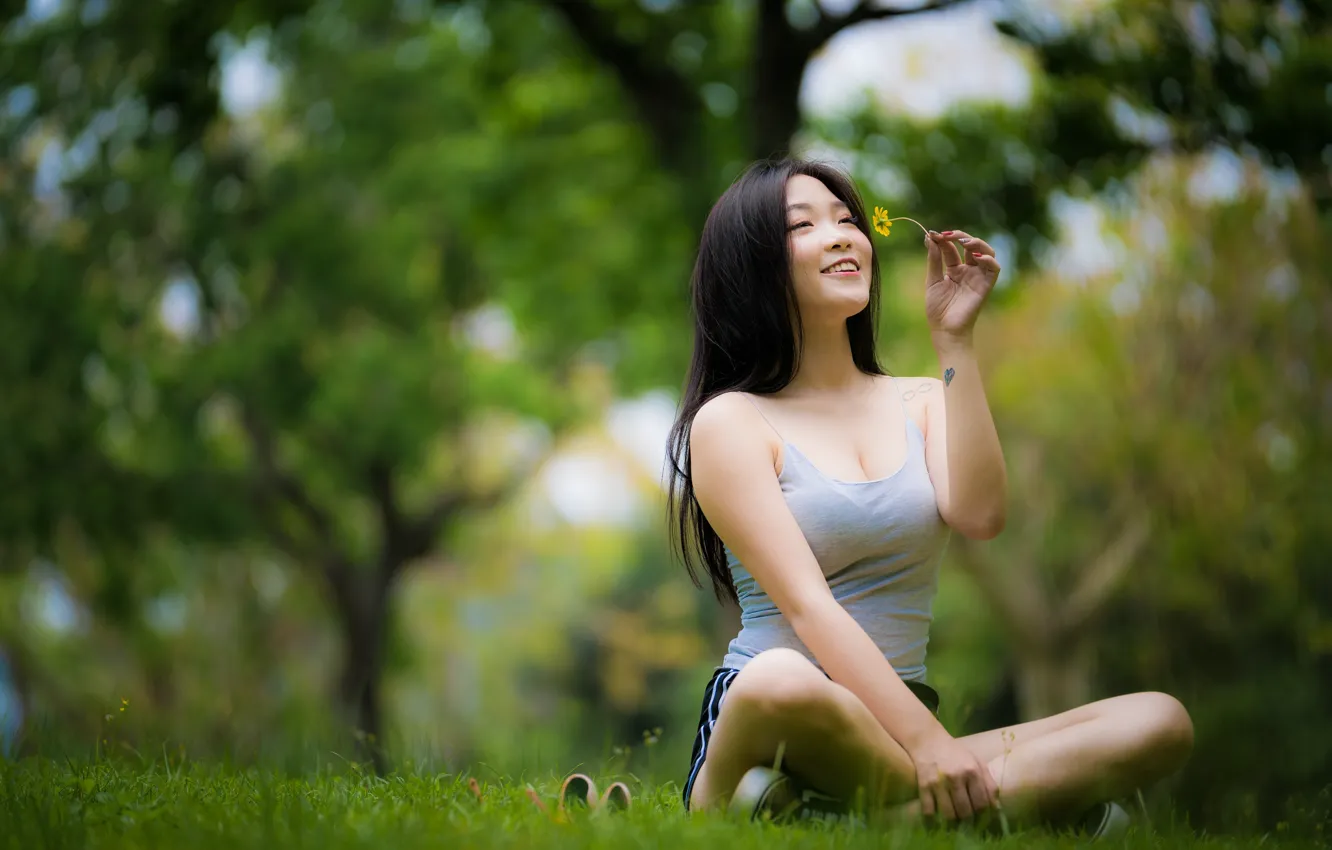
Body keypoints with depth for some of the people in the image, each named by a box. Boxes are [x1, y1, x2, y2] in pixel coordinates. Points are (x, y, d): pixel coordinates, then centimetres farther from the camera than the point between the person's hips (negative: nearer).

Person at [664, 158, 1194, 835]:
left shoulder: (920, 403, 18)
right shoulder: (731, 423, 2)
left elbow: (979, 516, -5)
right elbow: (807, 605, -11)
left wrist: (953, 340, -3)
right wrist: (926, 741, -22)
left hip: (892, 730, 6)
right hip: (769, 726, -6)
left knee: (1160, 723, -19)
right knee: (782, 684, -44)